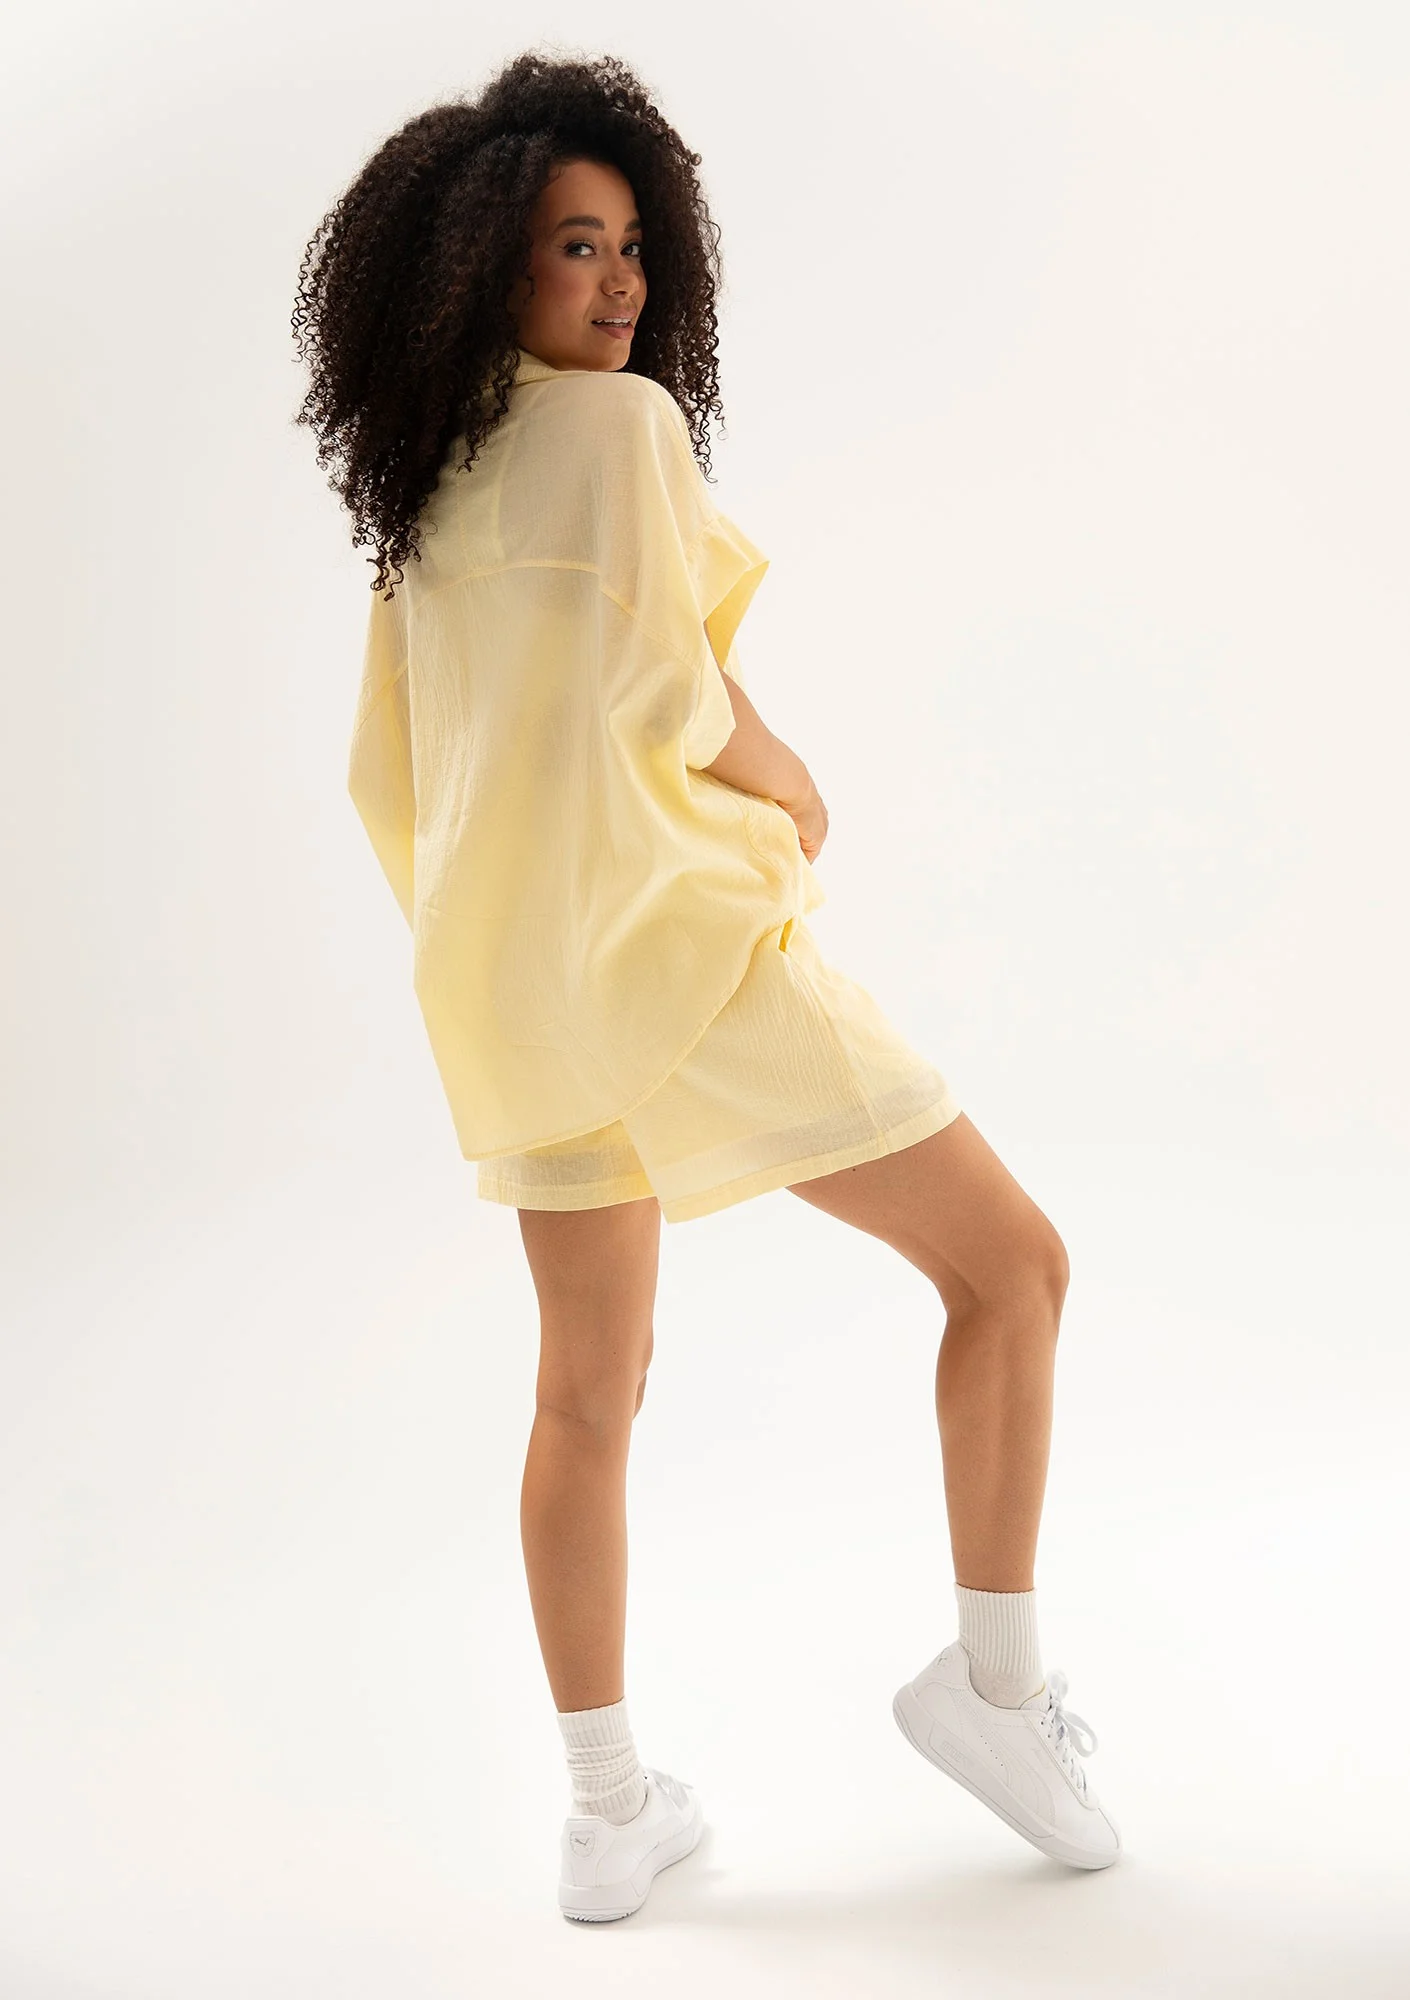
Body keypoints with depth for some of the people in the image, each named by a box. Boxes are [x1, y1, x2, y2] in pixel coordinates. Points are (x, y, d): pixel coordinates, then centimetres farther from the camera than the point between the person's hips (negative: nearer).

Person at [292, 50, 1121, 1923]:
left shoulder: (425, 503, 16)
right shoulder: (620, 422, -8)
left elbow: (388, 780, 17)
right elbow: (666, 685, -18)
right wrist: (790, 786, 1)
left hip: (516, 986, 8)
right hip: (666, 936, -8)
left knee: (590, 1397, 15)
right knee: (1011, 1260, 5)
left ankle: (611, 1813, 22)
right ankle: (995, 1678, 13)